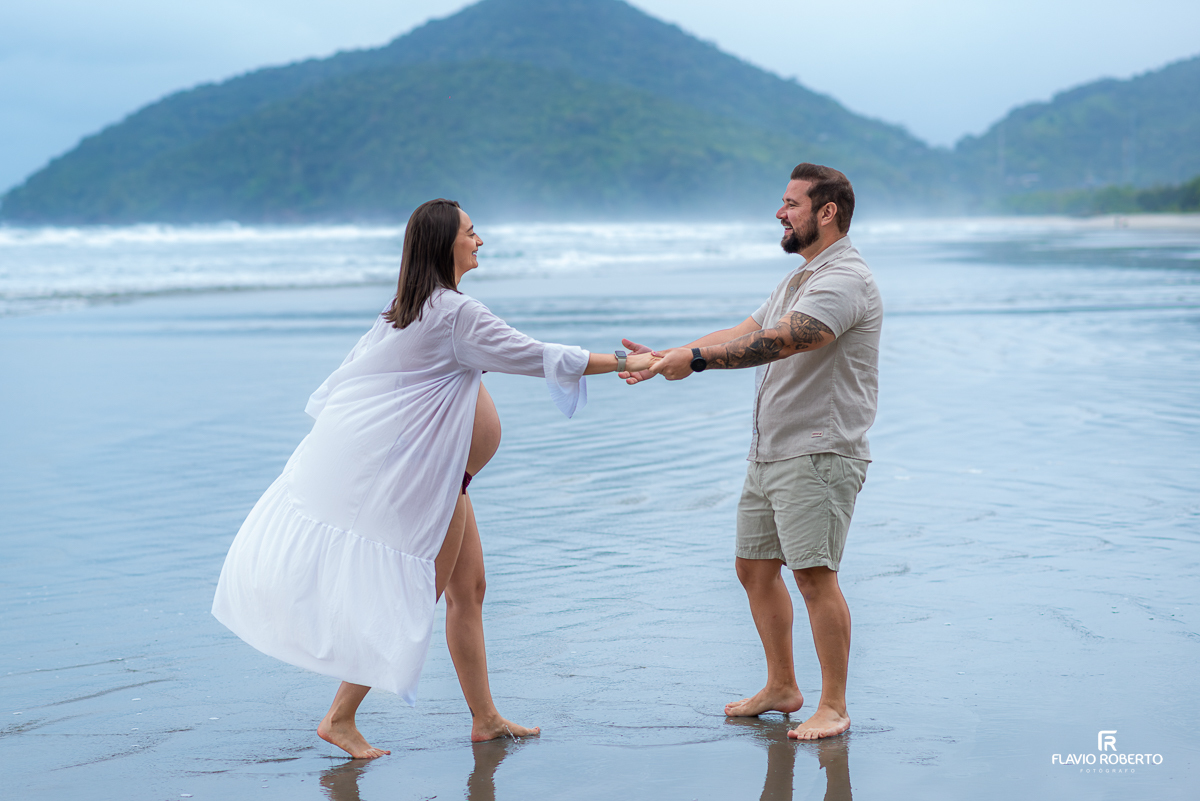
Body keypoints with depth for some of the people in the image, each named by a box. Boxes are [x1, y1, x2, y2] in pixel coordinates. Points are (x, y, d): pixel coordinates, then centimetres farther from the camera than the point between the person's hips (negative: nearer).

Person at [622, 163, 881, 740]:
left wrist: (695, 359, -26)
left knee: (814, 574, -11)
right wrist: (666, 358, 6)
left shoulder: (845, 280, -15)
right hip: (769, 451, 10)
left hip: (819, 454, -10)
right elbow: (740, 333, 17)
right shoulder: (798, 280, 21)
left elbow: (776, 342, -26)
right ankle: (781, 688, 25)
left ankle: (834, 707, -3)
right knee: (755, 567, 12)